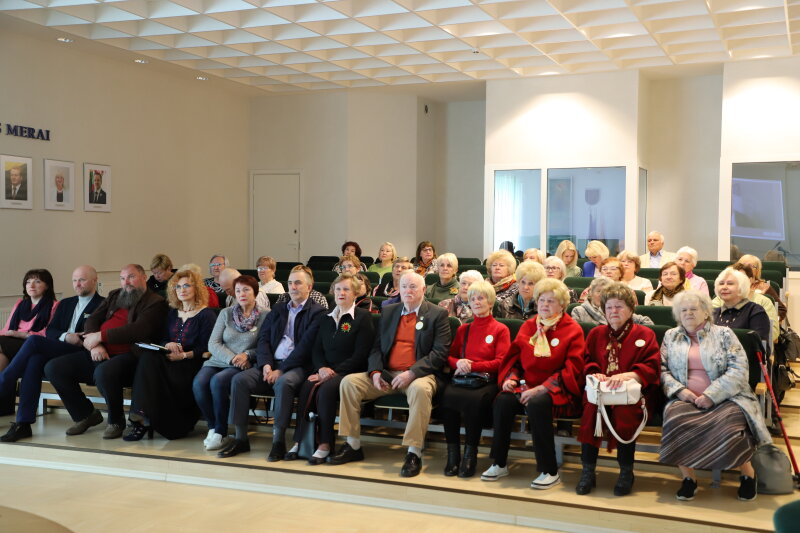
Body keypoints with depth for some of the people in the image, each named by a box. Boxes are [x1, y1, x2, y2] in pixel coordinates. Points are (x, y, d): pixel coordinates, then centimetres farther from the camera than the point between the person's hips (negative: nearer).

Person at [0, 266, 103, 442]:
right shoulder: (65, 304, 28)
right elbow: (49, 331, 16)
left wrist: (78, 339, -20)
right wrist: (65, 337, -5)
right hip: (56, 351, 5)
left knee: (34, 341, -26)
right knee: (35, 359, -30)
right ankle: (23, 423, -33)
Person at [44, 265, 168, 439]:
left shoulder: (155, 302, 0)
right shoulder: (114, 296, 23)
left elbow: (139, 330, -15)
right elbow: (91, 320, 15)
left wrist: (100, 336, -12)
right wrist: (95, 345, -6)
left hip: (127, 356, -8)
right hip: (98, 354, 8)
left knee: (104, 371, -38)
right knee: (53, 368, -6)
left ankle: (116, 421, -10)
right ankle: (86, 414, 11)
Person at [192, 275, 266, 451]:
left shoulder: (264, 316, 4)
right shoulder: (226, 313, 13)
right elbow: (213, 343, 5)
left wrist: (247, 355, -16)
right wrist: (232, 358, -10)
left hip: (245, 366, -4)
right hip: (219, 361, 4)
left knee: (217, 381, -33)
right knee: (199, 382, -27)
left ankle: (220, 432, -17)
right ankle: (212, 427, -8)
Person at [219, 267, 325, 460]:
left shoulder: (317, 312, 1)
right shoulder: (278, 309, 22)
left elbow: (305, 346, -10)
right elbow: (263, 338, 13)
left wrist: (281, 370, -15)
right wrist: (266, 364, -6)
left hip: (297, 366, -6)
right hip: (271, 364, 6)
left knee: (283, 383, -37)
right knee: (239, 380, -18)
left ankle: (278, 441, -27)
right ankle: (240, 438, -13)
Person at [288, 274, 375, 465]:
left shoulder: (363, 317, 1)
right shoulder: (325, 318, 20)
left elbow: (360, 355, -7)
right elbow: (316, 349, 15)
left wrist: (334, 371, -15)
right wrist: (322, 368, -7)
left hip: (350, 372, -5)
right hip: (325, 370, 5)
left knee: (326, 389, -33)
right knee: (306, 387, -27)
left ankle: (325, 443, -26)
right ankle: (300, 440, -26)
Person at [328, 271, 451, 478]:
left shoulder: (437, 314, 1)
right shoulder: (388, 312, 16)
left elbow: (440, 353, -9)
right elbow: (376, 347, 15)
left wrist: (411, 373, -20)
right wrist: (375, 372, -6)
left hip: (419, 375, -5)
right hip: (387, 374, 5)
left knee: (420, 389, -39)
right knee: (348, 382, -14)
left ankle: (414, 453, -29)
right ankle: (353, 446, -7)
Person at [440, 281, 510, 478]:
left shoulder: (501, 330, 10)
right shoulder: (463, 329, 24)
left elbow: (501, 362, 0)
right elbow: (450, 356, 20)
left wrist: (471, 366, -10)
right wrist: (458, 363, -4)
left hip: (487, 381, -3)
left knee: (475, 399, -38)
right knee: (446, 395, -32)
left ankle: (470, 453, -22)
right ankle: (452, 452, -21)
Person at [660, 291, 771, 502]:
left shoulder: (724, 334, 7)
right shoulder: (671, 336, 17)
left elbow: (738, 370, -4)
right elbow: (662, 369, 10)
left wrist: (711, 395, -15)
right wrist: (679, 390, -10)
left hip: (724, 398, -2)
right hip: (686, 399, 2)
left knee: (728, 422, -33)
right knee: (675, 417, -32)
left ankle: (748, 474, -4)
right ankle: (687, 477, -15)